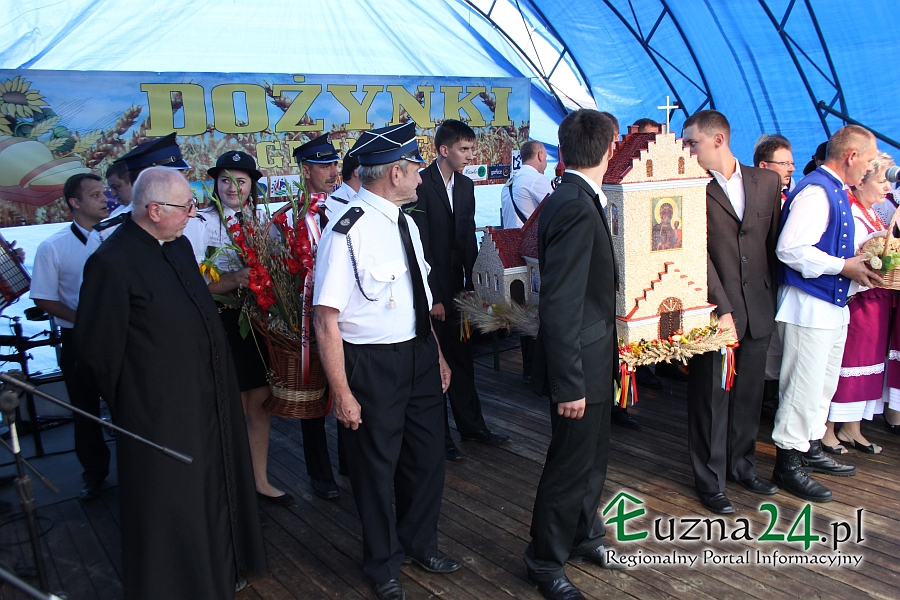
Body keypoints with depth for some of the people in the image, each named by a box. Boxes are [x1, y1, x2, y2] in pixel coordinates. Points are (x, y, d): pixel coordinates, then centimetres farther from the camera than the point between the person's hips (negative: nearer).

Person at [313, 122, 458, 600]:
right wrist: (342, 393, -19)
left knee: (427, 457, 21)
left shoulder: (405, 222, 4)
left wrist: (438, 354, 15)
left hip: (420, 356, 8)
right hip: (373, 364, -7)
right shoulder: (347, 234, -22)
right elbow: (326, 321, -21)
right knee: (376, 466, 13)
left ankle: (419, 543, 48)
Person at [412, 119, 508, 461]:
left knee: (462, 359, 15)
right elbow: (421, 247, -16)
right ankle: (439, 436, 17)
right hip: (432, 289, -6)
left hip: (458, 287, 6)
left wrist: (471, 284, 4)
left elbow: (469, 238, 11)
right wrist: (432, 296, -16)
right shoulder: (421, 185, -13)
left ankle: (471, 425, 27)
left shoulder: (465, 185, 9)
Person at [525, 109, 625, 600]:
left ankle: (585, 536, 45)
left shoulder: (573, 200, 6)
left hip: (592, 361, 10)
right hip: (579, 366, -10)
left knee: (592, 457, 24)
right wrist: (569, 384, -25)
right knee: (570, 467, 7)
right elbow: (559, 307, -28)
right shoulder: (577, 209, -25)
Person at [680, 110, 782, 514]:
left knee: (748, 394, 15)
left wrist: (770, 297, 9)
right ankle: (710, 481, 18)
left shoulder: (767, 182, 6)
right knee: (711, 397, 4)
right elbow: (698, 254, -11)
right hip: (714, 310, -4)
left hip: (757, 310, 4)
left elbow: (773, 243, 11)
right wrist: (722, 309, -16)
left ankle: (741, 466, 34)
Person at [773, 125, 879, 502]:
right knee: (803, 387, -3)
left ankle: (811, 449, 34)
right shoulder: (816, 192, -18)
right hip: (809, 306, -11)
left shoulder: (835, 192, 14)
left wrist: (857, 264, 7)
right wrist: (844, 267, -21)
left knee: (823, 385, 20)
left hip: (832, 305, 11)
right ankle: (788, 466, 9)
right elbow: (791, 249, -28)